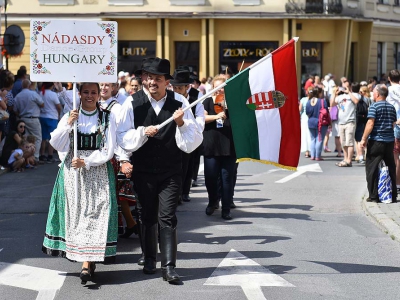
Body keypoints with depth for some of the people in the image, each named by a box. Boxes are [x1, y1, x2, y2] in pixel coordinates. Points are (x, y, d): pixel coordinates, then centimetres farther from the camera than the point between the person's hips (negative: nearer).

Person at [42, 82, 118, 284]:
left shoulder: (108, 118, 2)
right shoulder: (69, 117, 8)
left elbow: (108, 151, -3)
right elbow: (56, 145, -1)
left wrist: (86, 162, -14)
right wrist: (67, 124, -13)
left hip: (98, 171, -2)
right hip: (73, 172, 2)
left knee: (94, 213, -11)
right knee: (76, 213, 0)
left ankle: (86, 264, -14)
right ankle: (88, 259, 11)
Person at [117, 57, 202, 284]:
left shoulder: (179, 103, -4)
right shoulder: (133, 103, -4)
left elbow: (193, 141, -5)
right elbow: (123, 138, -5)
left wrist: (182, 124, -23)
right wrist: (142, 132, -22)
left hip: (170, 171, -1)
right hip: (143, 170, 1)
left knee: (167, 218, -6)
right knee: (148, 216, 12)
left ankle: (169, 267, -7)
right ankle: (150, 259, 29)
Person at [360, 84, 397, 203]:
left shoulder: (374, 106, -10)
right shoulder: (391, 107, 8)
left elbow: (370, 124, -16)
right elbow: (394, 124, 13)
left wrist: (363, 139, -13)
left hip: (376, 141, -6)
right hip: (390, 141, 6)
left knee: (372, 168, 1)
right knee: (391, 168, 13)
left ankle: (373, 196, -1)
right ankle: (393, 195, 16)